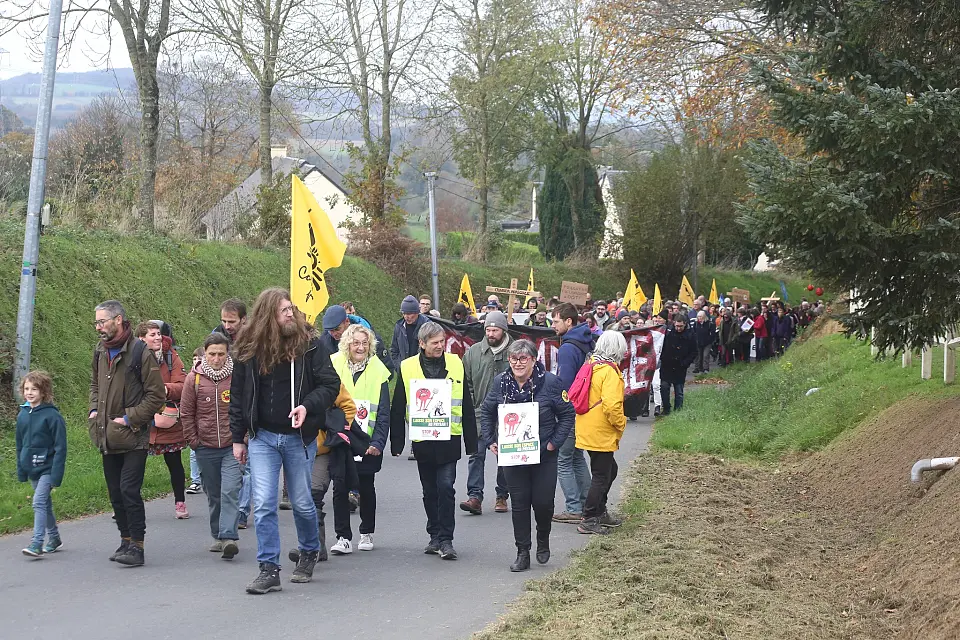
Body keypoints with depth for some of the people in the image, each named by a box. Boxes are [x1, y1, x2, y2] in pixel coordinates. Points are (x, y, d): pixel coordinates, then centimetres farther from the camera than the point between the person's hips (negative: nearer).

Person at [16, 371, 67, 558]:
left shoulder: (52, 415, -14)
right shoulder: (22, 415, 4)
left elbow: (60, 447, -14)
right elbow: (20, 444, 14)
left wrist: (56, 475, -17)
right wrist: (21, 470, 11)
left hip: (46, 468, -7)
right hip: (31, 469, 7)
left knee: (39, 502, -15)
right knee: (45, 504, 16)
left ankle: (37, 543, -16)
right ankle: (54, 539, 28)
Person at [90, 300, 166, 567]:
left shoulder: (140, 352, -11)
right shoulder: (100, 352, 10)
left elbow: (156, 395, -11)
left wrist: (129, 418, -13)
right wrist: (94, 410, 11)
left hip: (133, 437, -7)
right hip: (108, 436, 7)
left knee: (129, 490, -12)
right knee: (115, 492, 11)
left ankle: (136, 546, -5)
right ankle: (126, 540, 22)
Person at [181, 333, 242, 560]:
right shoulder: (194, 378, 2)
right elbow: (186, 413, 8)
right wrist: (193, 440, 5)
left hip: (233, 447, -2)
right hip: (206, 448, 3)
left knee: (230, 491, -15)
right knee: (214, 495, 12)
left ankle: (229, 537, -18)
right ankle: (218, 536, 24)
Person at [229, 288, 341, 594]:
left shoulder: (309, 344, -6)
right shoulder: (248, 350, -2)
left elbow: (330, 384, -6)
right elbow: (238, 395, 7)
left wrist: (307, 406, -23)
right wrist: (238, 438, 7)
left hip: (299, 437, -1)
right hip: (262, 437, 1)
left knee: (302, 502, 11)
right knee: (263, 504, -5)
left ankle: (309, 552, 36)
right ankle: (269, 569, 0)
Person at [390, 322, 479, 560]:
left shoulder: (455, 364, 2)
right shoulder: (407, 368, 0)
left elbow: (467, 406, 6)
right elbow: (398, 409, 3)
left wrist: (471, 441, 4)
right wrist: (396, 443, -1)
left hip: (449, 438, -1)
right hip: (422, 440, 1)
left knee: (446, 487, -9)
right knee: (430, 491, 12)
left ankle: (445, 539, -4)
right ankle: (435, 536, 24)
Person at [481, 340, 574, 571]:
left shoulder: (550, 382, -10)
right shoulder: (500, 382, -1)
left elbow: (567, 414, -2)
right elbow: (486, 412, 13)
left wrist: (554, 442, -8)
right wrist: (490, 440, 5)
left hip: (544, 455, -2)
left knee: (543, 502, 1)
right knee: (519, 503, 3)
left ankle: (543, 541, 30)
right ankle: (523, 553, 13)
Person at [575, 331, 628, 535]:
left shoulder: (592, 366, 9)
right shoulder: (610, 371, -18)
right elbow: (612, 405, -28)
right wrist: (621, 424, -11)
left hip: (587, 431, 9)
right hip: (601, 434, -9)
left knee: (609, 470, 22)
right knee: (601, 476, 0)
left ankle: (600, 512, 30)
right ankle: (589, 520, 3)